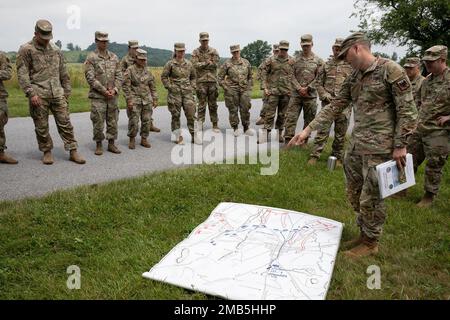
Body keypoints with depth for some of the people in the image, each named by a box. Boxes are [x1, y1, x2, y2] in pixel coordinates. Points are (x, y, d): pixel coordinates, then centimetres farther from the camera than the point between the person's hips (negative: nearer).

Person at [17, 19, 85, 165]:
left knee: (65, 123, 1)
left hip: (58, 93, 3)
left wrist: (66, 90, 14)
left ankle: (73, 151, 5)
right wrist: (31, 93, -14)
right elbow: (22, 74, -6)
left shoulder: (55, 49, 14)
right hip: (39, 94, -3)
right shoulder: (26, 50, 0)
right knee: (41, 126, 4)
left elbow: (63, 72, 18)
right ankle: (47, 152, 17)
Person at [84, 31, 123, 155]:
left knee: (113, 121, 8)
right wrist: (104, 90, -15)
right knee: (98, 121, 0)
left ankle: (111, 144, 18)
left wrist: (115, 89, -8)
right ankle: (98, 145, 12)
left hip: (113, 95, 4)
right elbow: (90, 78, -10)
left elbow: (119, 76, 8)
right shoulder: (91, 57, -3)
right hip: (98, 95, -4)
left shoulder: (114, 57, 11)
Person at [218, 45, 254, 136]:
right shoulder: (227, 63, 0)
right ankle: (235, 129, 14)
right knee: (233, 110, 2)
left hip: (244, 90, 3)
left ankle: (246, 128, 16)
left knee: (245, 109, 3)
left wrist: (249, 87, 9)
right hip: (232, 90, -2)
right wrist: (226, 87, -5)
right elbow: (220, 77, 1)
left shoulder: (246, 62, 10)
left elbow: (250, 76, 18)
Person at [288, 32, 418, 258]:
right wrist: (307, 130, 2)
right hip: (356, 145, 8)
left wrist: (400, 145, -13)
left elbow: (407, 110, -12)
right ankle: (364, 233, 34)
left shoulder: (391, 70, -11)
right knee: (354, 193, 15)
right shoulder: (354, 77, 11)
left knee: (370, 198, 3)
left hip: (379, 148, -7)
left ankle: (370, 242, 22)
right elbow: (335, 106, 10)